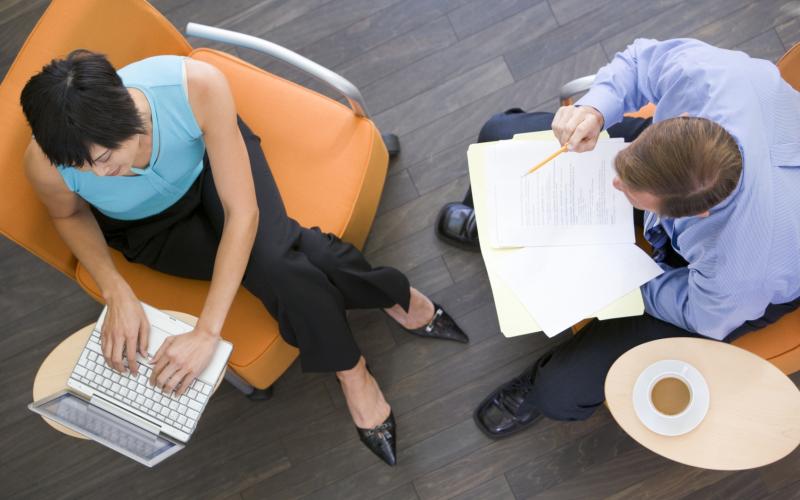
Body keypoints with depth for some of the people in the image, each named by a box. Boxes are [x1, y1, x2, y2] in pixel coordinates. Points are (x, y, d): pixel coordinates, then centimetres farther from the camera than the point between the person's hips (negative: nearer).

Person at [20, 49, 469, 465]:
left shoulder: (199, 86, -39)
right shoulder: (45, 162, -33)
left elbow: (242, 214, -32)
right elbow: (70, 214, -7)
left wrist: (207, 332, -36)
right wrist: (116, 291, -23)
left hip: (208, 160, 0)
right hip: (152, 227, 1)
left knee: (273, 253, -29)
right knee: (271, 267, -23)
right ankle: (396, 296, 3)